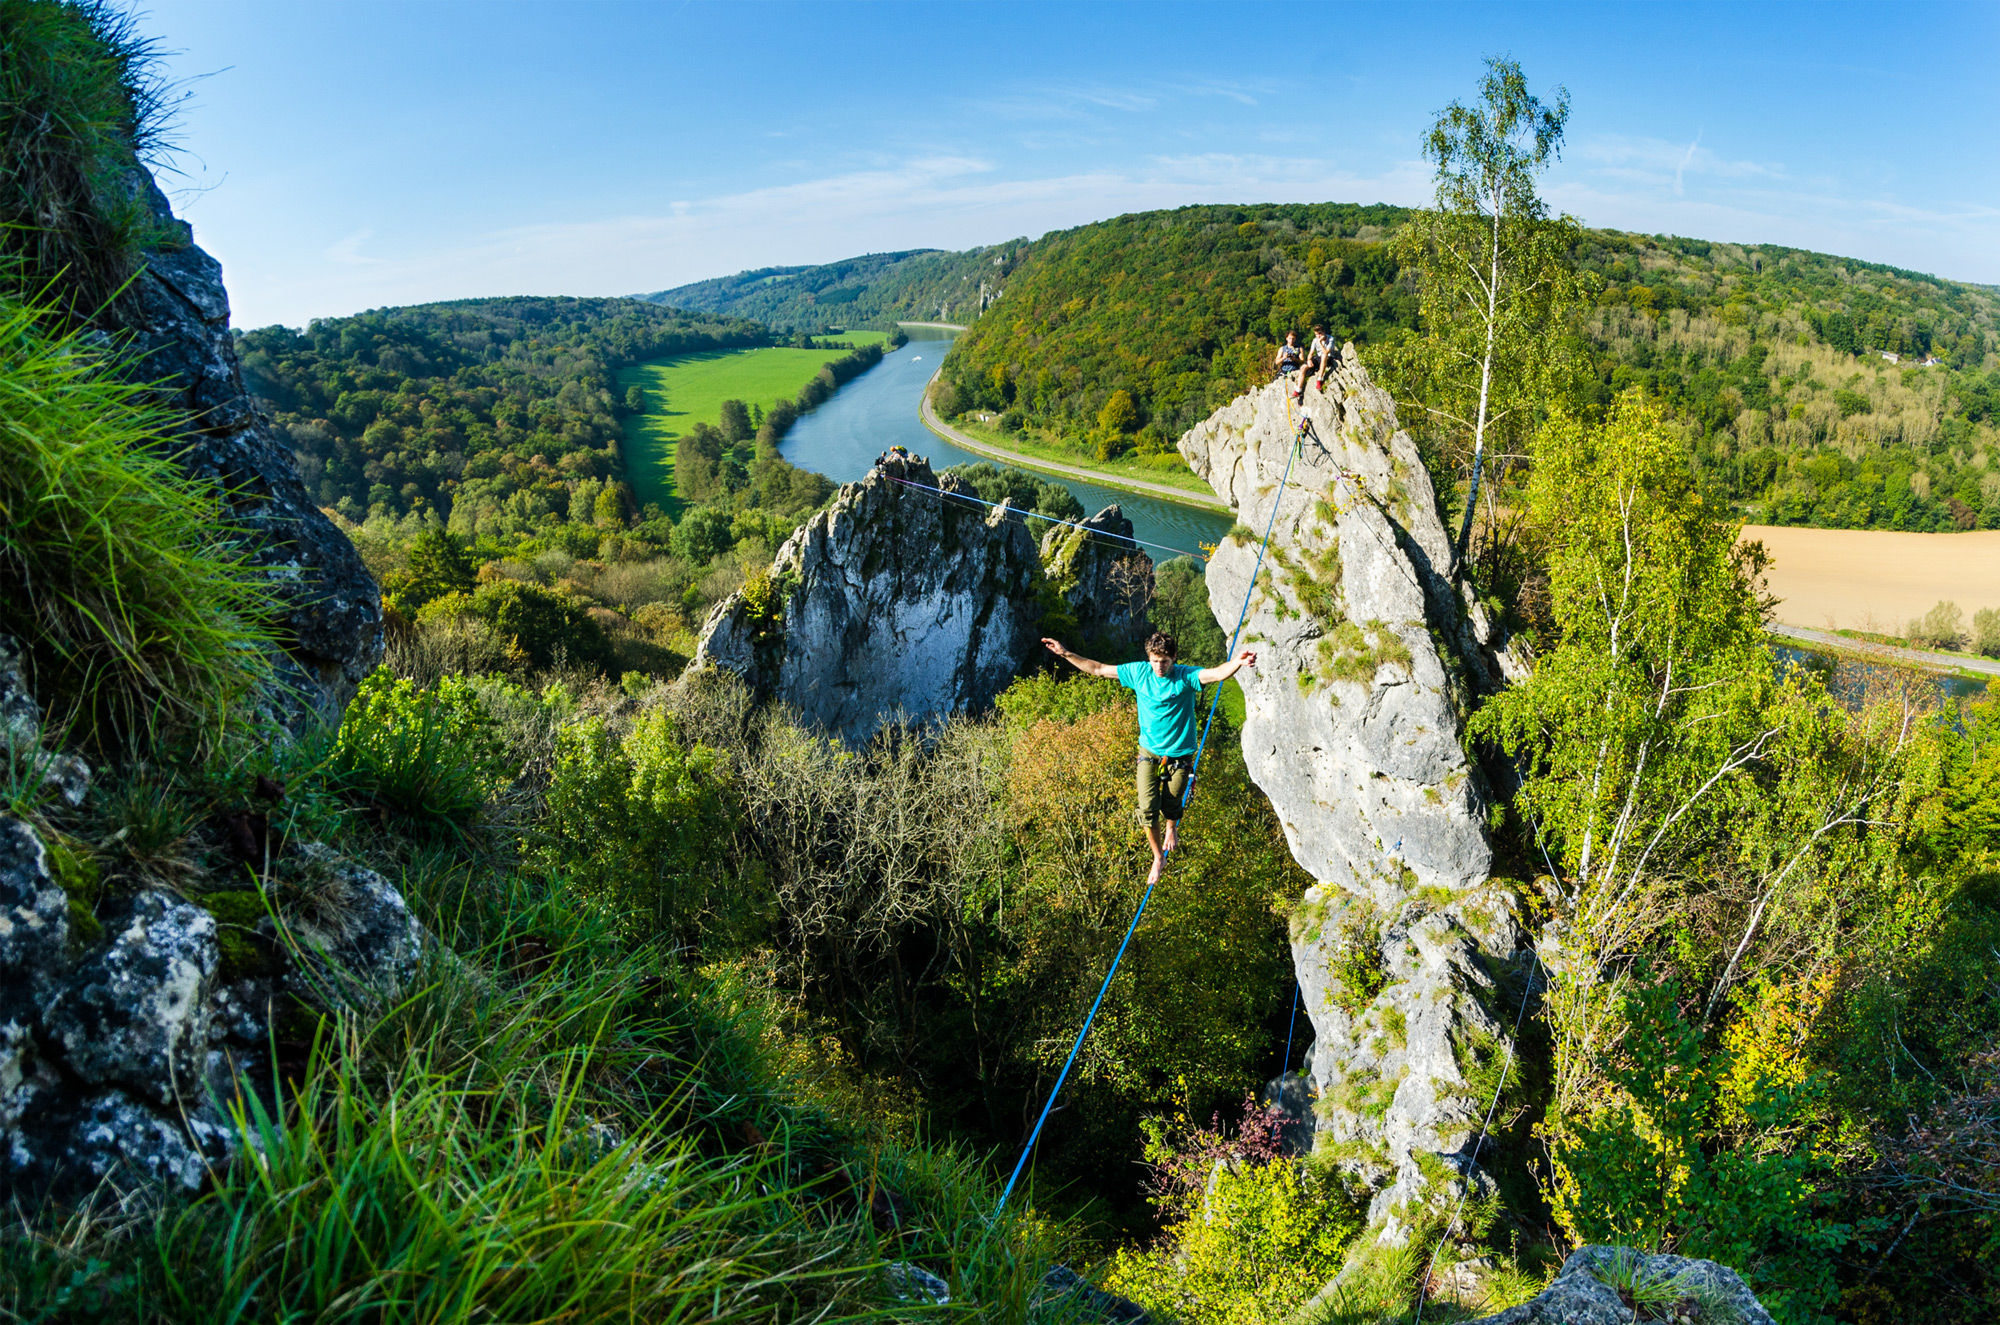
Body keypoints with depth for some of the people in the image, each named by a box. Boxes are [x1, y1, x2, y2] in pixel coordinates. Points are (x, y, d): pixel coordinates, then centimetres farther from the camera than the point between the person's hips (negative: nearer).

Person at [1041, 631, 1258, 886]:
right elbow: (1098, 669, 1)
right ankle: (1158, 857, 19)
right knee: (1147, 809, -5)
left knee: (1171, 805, 10)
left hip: (1179, 755, -2)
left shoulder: (1186, 677, -17)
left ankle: (1171, 829, 49)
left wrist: (1238, 662, -56)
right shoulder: (1139, 672, -7)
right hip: (1149, 753, 2)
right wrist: (1065, 654, -2)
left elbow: (1218, 674, -35)